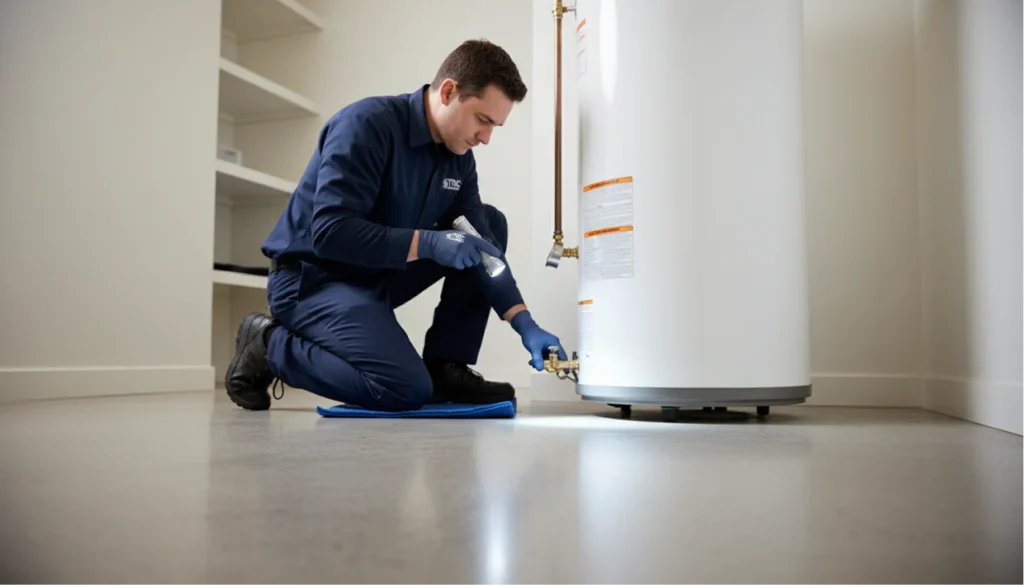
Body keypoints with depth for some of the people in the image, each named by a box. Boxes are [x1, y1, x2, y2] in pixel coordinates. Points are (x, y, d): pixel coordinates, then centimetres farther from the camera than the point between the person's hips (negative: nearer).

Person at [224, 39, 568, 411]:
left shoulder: (458, 158, 1)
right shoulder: (367, 124, -21)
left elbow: (482, 246, 1)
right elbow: (329, 232, -28)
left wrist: (524, 324, -11)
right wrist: (427, 242, -33)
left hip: (381, 274, 8)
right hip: (313, 276, -8)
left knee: (492, 223, 0)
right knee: (407, 389, -26)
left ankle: (445, 367, 1)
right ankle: (269, 346, -3)